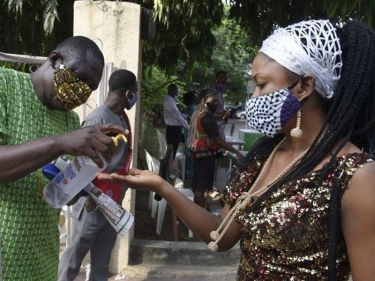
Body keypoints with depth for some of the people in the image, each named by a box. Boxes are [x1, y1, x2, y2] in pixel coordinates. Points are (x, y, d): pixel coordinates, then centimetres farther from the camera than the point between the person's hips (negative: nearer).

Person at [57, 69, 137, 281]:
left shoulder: (122, 117, 9)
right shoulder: (99, 118, -18)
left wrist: (120, 191, 11)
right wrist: (91, 197, -15)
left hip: (114, 199, 8)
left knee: (103, 253, 16)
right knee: (78, 249, 6)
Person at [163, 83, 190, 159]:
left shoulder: (171, 100, 17)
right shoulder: (169, 101, -16)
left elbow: (178, 114, 22)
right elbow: (177, 116, -22)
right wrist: (188, 127, -17)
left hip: (175, 129, 10)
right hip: (173, 129, -10)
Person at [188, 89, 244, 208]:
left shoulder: (198, 113, 11)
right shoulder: (206, 116, -21)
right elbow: (217, 139, -25)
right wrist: (236, 152, -25)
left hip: (198, 153, 10)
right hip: (205, 154, -10)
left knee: (198, 184, 18)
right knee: (202, 186, -5)